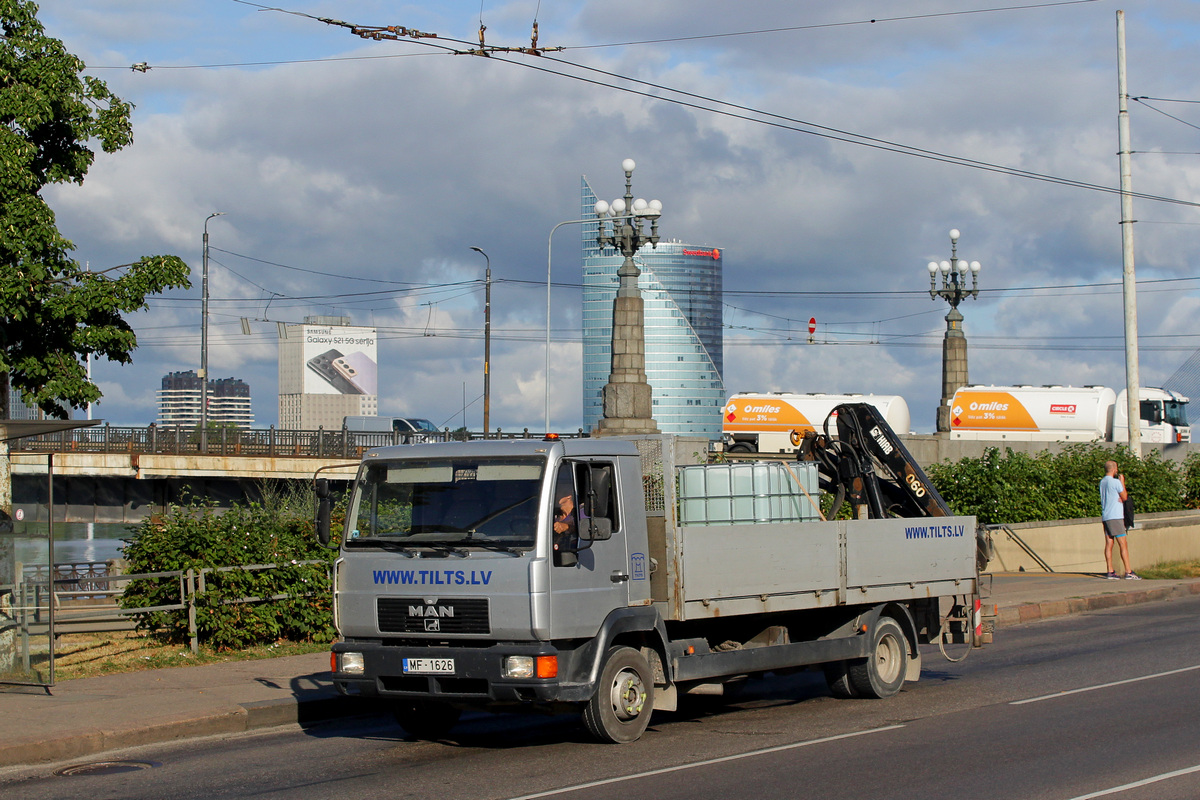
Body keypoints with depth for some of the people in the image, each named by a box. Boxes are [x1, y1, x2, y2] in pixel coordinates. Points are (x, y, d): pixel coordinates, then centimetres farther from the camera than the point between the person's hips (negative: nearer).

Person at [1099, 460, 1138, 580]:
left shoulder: (1102, 482, 14)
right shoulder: (1115, 482, -10)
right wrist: (1122, 482, 6)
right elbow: (1124, 497, -1)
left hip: (1105, 517, 8)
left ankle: (1110, 572, 1)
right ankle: (1128, 572, -10)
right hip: (1115, 516, -8)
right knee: (1123, 544, -7)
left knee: (1109, 544, 4)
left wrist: (1120, 497, -4)